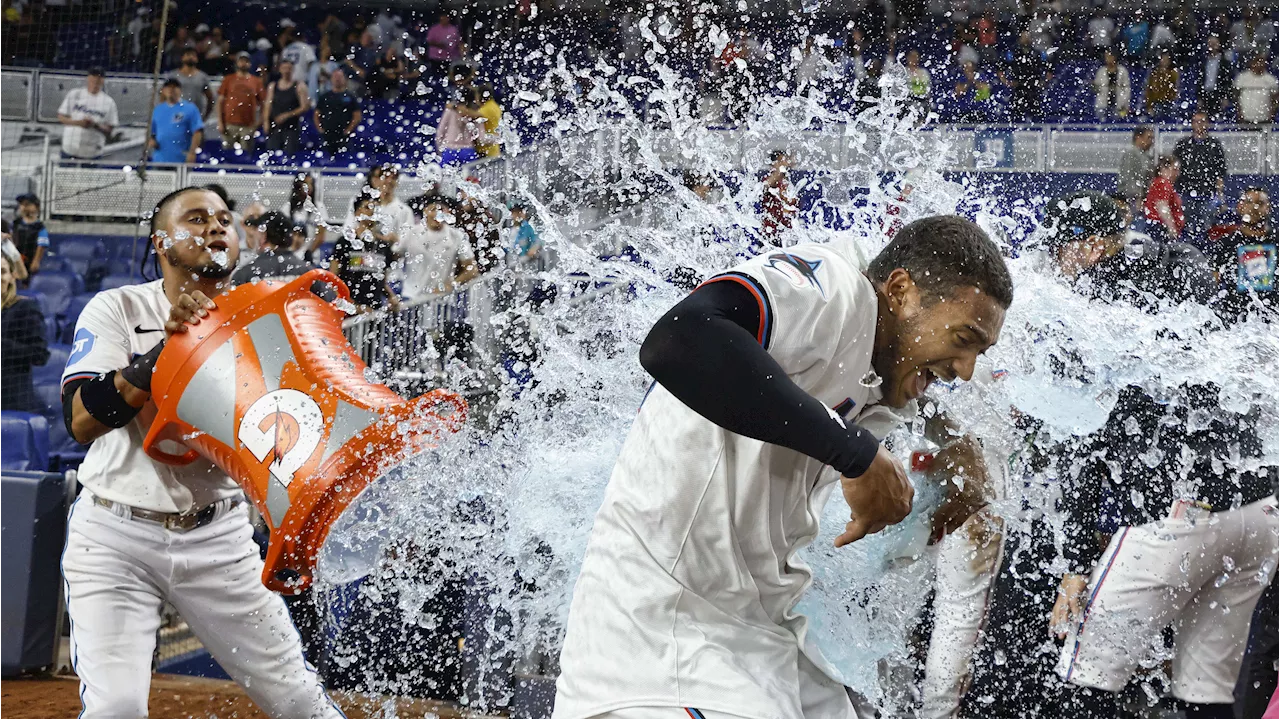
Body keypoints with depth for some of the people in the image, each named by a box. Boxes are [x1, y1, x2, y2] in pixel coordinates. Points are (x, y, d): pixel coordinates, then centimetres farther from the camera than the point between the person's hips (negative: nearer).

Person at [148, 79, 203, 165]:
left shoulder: (190, 109, 0)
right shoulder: (157, 110, 15)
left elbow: (197, 132, -6)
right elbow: (151, 132, 22)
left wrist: (192, 153, -14)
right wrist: (151, 141, 1)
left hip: (182, 161, -4)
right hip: (159, 161, 4)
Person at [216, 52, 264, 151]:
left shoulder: (257, 81, 7)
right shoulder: (228, 80, 7)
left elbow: (262, 102, 8)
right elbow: (220, 101, 7)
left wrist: (260, 120, -3)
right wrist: (220, 122, -1)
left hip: (248, 125, 0)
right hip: (230, 124, 0)